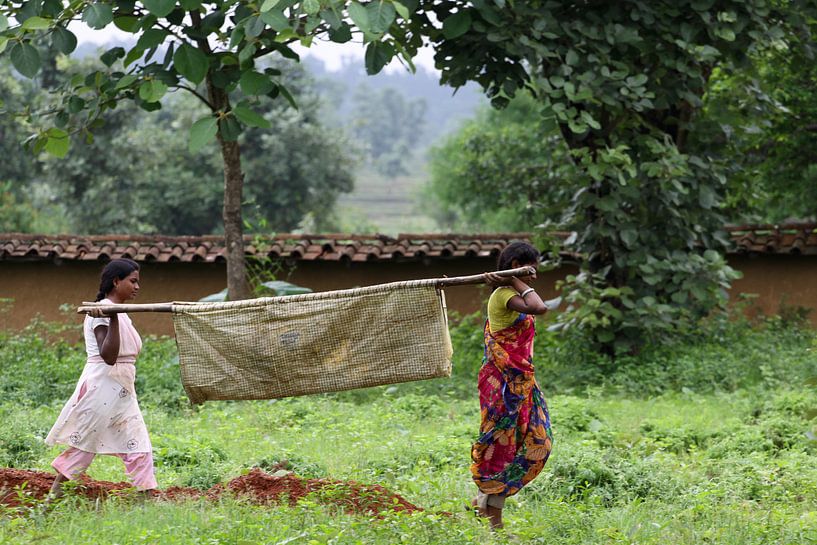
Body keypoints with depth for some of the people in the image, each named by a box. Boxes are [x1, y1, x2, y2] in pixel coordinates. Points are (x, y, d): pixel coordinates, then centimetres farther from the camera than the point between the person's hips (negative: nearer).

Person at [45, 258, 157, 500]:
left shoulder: (120, 314, 14)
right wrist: (113, 318, -33)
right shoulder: (102, 312, -14)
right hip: (102, 386, -9)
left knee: (139, 447, 3)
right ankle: (54, 496, 5)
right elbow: (108, 356, -25)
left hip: (121, 390, 9)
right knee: (84, 444, -2)